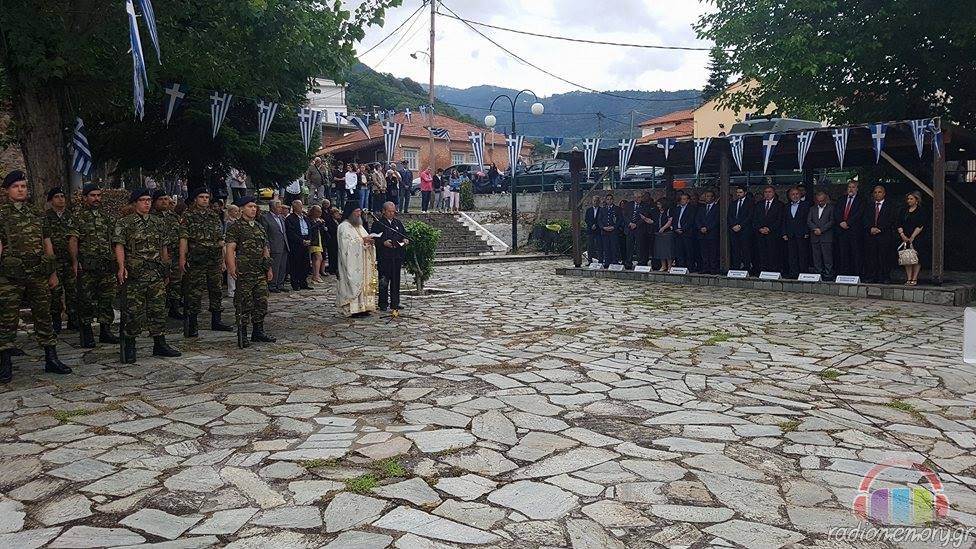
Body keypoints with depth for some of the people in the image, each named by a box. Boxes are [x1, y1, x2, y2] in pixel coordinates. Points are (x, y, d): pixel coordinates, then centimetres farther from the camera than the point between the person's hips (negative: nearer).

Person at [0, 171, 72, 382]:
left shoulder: (37, 214, 14)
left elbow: (47, 244, 16)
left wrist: (53, 273, 13)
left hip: (39, 274, 3)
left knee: (44, 317, 6)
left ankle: (51, 360, 12)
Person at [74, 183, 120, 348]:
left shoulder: (107, 217, 15)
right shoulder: (77, 217, -1)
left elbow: (113, 240, 20)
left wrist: (115, 261, 14)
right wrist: (76, 263, -12)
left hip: (107, 266, 5)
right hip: (87, 267, -5)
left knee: (107, 299, 8)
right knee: (86, 301, 0)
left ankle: (105, 331, 17)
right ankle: (86, 335, 8)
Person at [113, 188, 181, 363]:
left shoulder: (157, 223, 14)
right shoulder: (125, 223, 0)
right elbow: (119, 246, -9)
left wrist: (166, 270, 17)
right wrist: (121, 267, -21)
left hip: (156, 274, 5)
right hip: (135, 274, -5)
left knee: (158, 309, 6)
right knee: (133, 311, -2)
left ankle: (160, 344, 14)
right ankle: (129, 347, 9)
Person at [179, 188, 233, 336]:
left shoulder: (215, 217, 13)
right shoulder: (188, 216, -1)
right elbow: (183, 238, -8)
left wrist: (222, 260, 12)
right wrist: (182, 258, -16)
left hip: (214, 261, 5)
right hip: (196, 261, -5)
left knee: (216, 290, 9)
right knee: (194, 292, -2)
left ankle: (216, 321, 19)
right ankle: (192, 325, 5)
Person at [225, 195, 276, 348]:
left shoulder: (259, 227, 17)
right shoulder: (235, 228, -5)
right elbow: (230, 249, -13)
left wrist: (269, 268, 16)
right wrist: (232, 267, -26)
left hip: (261, 272, 7)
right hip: (245, 273, -7)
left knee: (262, 302, 10)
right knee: (244, 304, -2)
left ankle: (258, 332, 21)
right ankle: (242, 336, 6)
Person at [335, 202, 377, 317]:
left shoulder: (359, 226, 19)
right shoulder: (344, 226, -8)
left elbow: (365, 238, 20)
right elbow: (347, 243, -19)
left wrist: (369, 241, -2)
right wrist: (362, 240, -21)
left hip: (361, 262, 9)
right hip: (351, 263, -8)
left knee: (363, 282, 6)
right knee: (353, 282, -9)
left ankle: (362, 306, 9)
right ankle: (351, 308, -8)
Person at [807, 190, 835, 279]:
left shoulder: (831, 208, 4)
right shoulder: (812, 209, 17)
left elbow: (831, 222, -4)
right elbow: (809, 221, 8)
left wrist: (821, 230, -12)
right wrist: (815, 229, -10)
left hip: (826, 237, -4)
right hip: (815, 238, 4)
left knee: (827, 258, -6)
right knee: (816, 258, 4)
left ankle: (828, 275, -4)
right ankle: (818, 275, 8)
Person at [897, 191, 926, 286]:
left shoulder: (921, 211, -2)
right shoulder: (904, 211, 13)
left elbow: (920, 226, -10)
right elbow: (899, 225, 9)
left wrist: (912, 237, -15)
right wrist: (902, 235, -6)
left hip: (917, 239, -5)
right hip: (905, 239, 5)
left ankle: (914, 279, -3)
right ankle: (908, 279, 2)